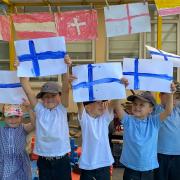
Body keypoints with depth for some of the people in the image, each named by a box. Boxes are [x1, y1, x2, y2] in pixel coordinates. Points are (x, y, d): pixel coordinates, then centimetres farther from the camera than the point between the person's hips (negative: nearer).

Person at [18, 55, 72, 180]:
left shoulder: (62, 108, -3)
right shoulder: (39, 109, 0)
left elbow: (66, 88, -18)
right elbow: (27, 89, -7)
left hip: (61, 160, -1)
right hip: (43, 160, 2)